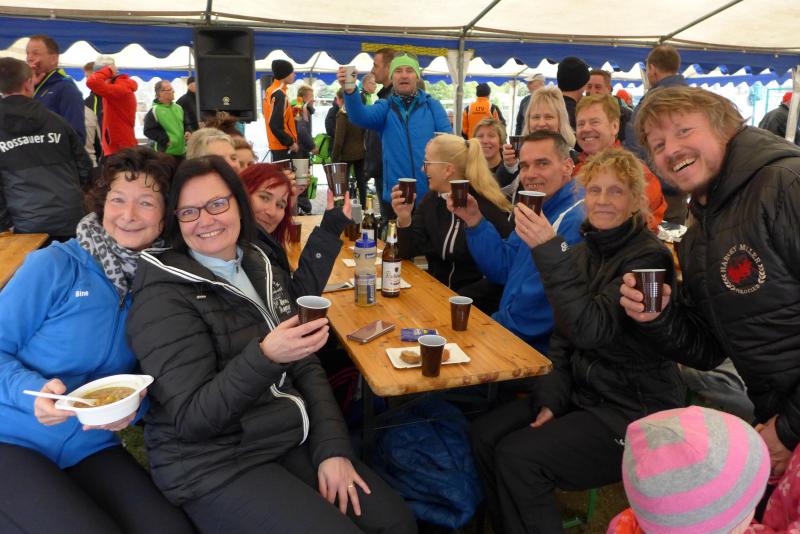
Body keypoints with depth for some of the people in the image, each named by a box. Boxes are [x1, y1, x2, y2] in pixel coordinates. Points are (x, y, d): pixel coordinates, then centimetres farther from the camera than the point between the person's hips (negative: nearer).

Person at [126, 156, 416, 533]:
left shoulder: (262, 269, 6)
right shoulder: (164, 296, -14)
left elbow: (306, 366, 7)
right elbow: (190, 419, -18)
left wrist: (332, 447, -6)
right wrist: (265, 357, -32)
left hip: (293, 443, 6)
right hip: (213, 467, -5)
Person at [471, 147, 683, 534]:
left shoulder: (648, 256, -15)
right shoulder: (584, 252, 6)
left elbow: (591, 328, -29)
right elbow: (563, 337, 8)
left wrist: (550, 251, -34)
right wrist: (551, 399, -4)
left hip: (633, 410, -7)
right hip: (581, 391, 7)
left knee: (518, 457, -20)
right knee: (484, 435, -5)